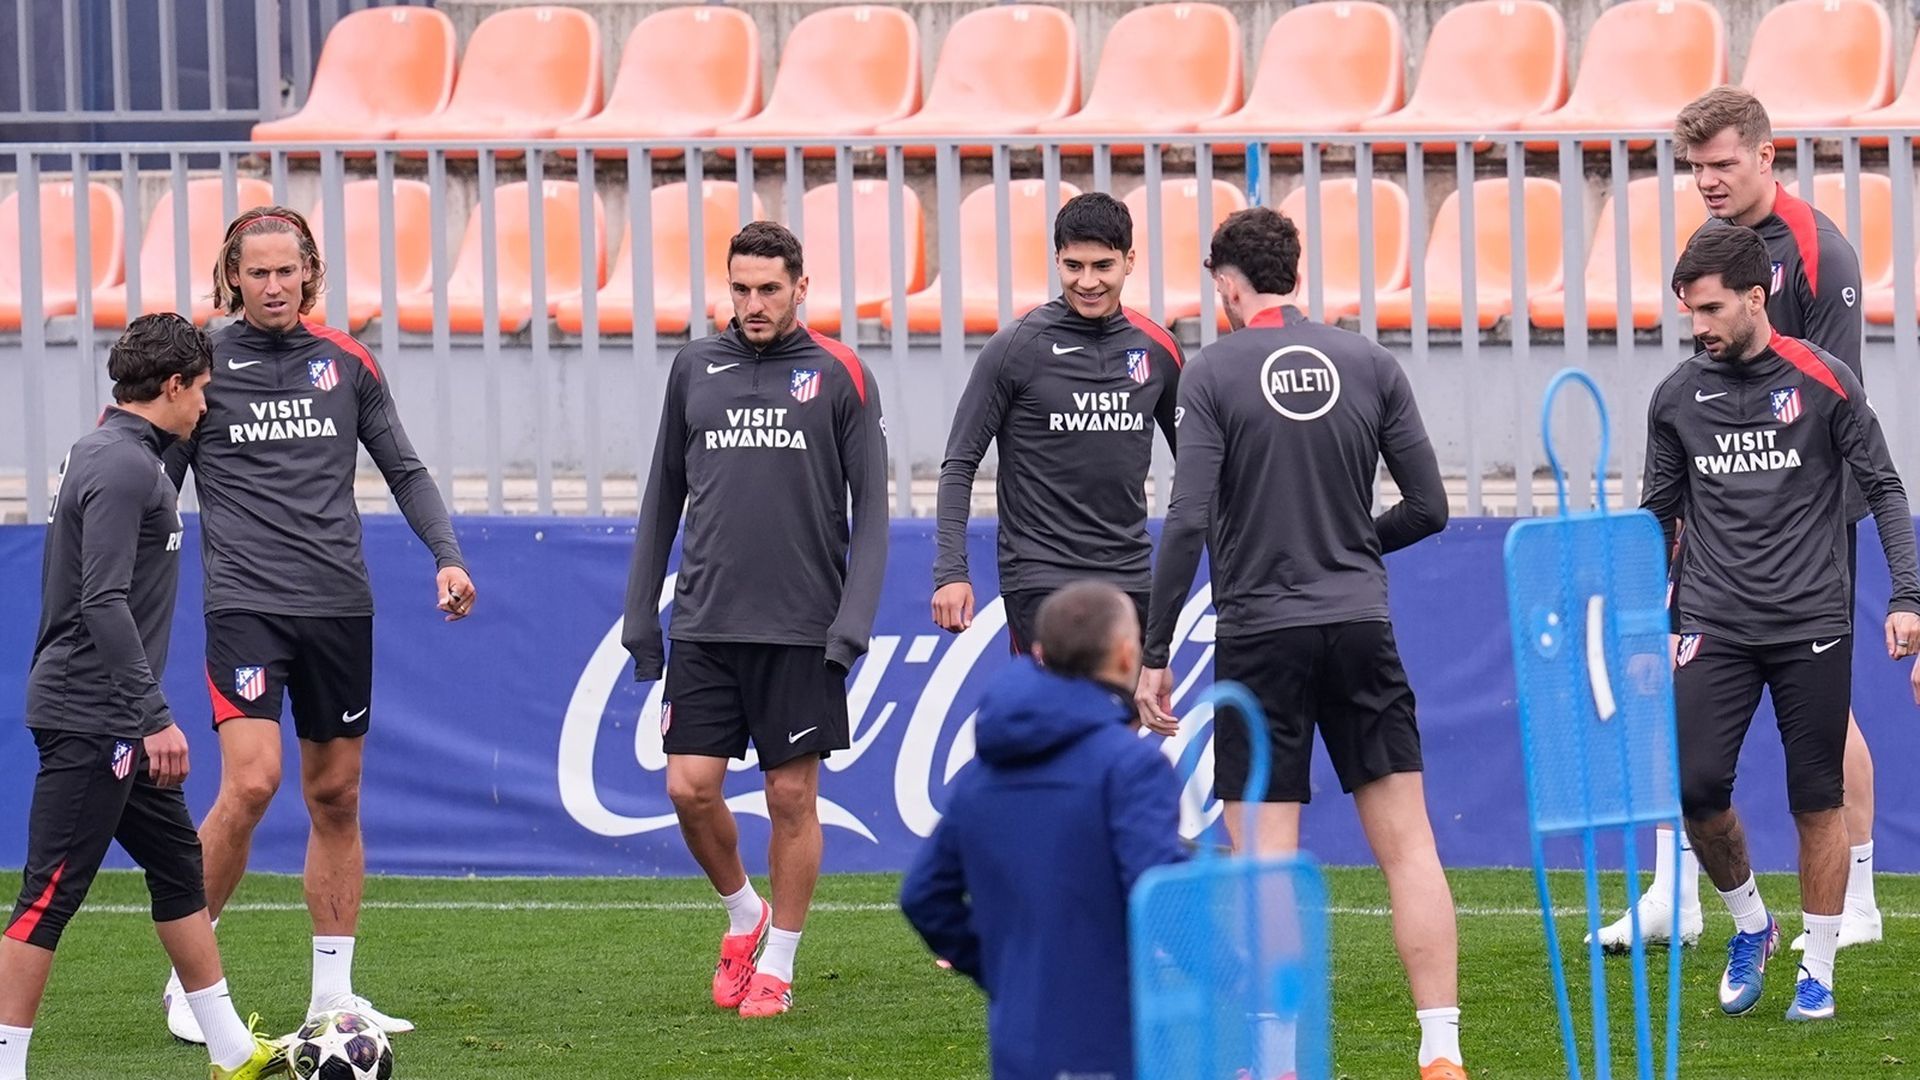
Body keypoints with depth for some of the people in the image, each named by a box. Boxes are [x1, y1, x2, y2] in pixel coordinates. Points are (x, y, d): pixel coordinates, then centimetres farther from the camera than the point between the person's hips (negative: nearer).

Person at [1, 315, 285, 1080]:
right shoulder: (122, 466, -17)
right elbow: (105, 603, -24)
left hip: (111, 724, 11)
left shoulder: (106, 453, 15)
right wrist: (155, 719, -24)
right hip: (91, 720, -11)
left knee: (179, 867, 16)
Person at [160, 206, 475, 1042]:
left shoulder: (345, 362, 8)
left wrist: (447, 555, 1)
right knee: (251, 783, -17)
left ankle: (332, 993, 15)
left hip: (339, 608, 4)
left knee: (336, 797, 7)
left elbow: (404, 469, 14)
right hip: (245, 603, -4)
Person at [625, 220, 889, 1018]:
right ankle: (743, 914, 22)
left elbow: (870, 510, -1)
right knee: (690, 788, -4)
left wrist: (852, 622, -11)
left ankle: (776, 966, 13)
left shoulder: (840, 377, -1)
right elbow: (664, 497, 15)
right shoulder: (695, 370, 8)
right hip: (704, 624, 3)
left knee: (792, 796, 2)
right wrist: (640, 615, 11)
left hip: (802, 630, -3)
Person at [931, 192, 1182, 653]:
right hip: (1042, 579, -4)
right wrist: (951, 571, -12)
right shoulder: (1016, 348, -6)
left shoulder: (1156, 348, 6)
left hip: (1129, 577, 4)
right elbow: (960, 464, -4)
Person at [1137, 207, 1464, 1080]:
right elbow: (1429, 509, 6)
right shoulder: (1369, 365, 4)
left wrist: (1153, 653, -6)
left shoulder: (1215, 372, -5)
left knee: (1266, 860, -1)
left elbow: (1188, 522, -11)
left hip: (1260, 637, -3)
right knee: (1408, 843, 5)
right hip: (1361, 629, 3)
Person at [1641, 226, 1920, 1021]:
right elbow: (1659, 512, 14)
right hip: (1715, 627, 2)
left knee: (1817, 802, 1)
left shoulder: (1822, 381, -3)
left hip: (1812, 626, -2)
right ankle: (1749, 924, 16)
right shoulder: (1678, 396, 5)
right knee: (1696, 787, -10)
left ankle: (1817, 971, 14)